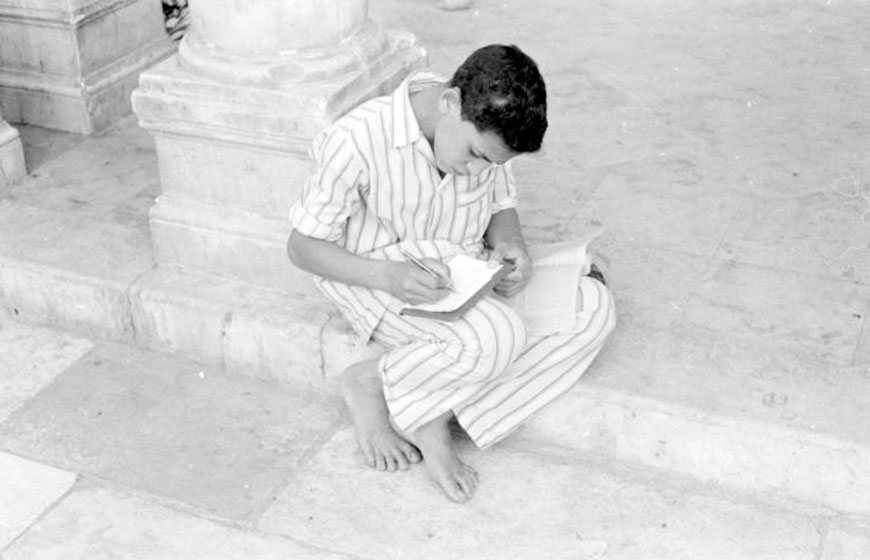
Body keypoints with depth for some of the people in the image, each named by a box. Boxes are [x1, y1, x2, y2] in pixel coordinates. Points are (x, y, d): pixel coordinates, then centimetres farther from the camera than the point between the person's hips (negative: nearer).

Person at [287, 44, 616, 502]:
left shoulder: (487, 129, -7)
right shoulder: (358, 142, -23)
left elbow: (501, 206, 12)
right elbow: (302, 246, -15)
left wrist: (511, 245, -13)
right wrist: (387, 276, -31)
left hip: (466, 274, 7)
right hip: (378, 281, -7)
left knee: (594, 306, -13)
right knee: (496, 339, -34)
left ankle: (432, 416, -14)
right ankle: (368, 385, -6)